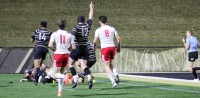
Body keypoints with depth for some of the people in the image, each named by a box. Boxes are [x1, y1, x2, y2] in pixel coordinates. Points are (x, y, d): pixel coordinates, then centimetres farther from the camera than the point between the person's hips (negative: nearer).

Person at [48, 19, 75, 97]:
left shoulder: (55, 34, -4)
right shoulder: (69, 35, 2)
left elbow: (50, 45, -13)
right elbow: (73, 47, 1)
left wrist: (54, 50, 8)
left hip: (58, 54, -4)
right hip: (66, 54, 4)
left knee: (54, 75, -4)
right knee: (61, 73, 18)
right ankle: (60, 92, 17)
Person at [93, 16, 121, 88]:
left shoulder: (98, 30, -2)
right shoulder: (112, 28, 7)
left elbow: (95, 41, -4)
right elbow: (118, 38, 5)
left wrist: (94, 48, 15)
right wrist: (119, 47, 18)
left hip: (104, 48, -4)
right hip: (112, 47, 4)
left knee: (106, 66, 2)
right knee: (110, 63, 24)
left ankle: (113, 82, -10)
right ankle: (115, 75, -3)